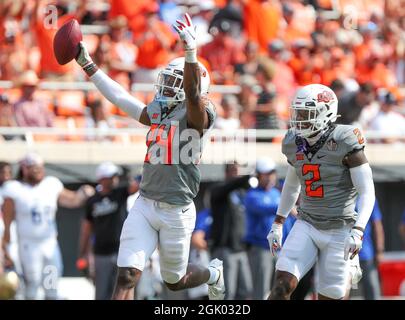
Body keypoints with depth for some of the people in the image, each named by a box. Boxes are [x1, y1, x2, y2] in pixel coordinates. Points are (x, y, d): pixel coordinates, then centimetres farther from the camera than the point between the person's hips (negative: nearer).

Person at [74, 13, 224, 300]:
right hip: (145, 206, 5)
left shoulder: (197, 115, -9)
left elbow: (193, 93, -30)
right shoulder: (158, 115, 11)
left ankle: (214, 274, 46)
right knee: (126, 276, -9)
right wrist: (87, 64, 20)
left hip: (176, 212, -5)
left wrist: (191, 53, -47)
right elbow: (120, 97, 18)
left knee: (175, 281, 14)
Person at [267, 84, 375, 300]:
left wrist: (357, 232, -27)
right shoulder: (295, 144, 2)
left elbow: (367, 192, -15)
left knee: (329, 298, 1)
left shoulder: (344, 144, -15)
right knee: (282, 286, -14)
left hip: (338, 231, -4)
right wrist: (278, 224, 22)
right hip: (306, 226, 4)